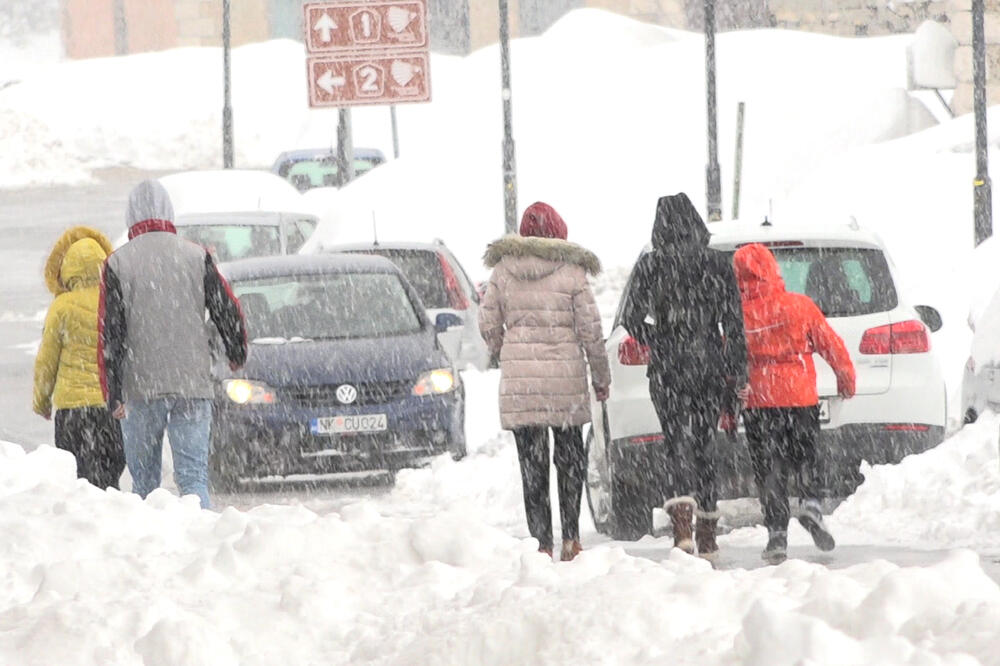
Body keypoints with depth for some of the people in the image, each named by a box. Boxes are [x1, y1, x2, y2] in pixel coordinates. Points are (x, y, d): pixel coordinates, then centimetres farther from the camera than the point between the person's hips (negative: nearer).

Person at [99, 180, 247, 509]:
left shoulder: (118, 263, -1)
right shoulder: (197, 257, 2)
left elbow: (110, 334, -4)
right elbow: (229, 313, 4)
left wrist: (113, 394, -3)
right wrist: (237, 355, 24)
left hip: (140, 386, 0)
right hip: (193, 384, 1)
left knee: (144, 478, 11)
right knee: (193, 474, -4)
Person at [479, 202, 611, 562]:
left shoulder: (503, 270, 2)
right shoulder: (571, 272, -3)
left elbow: (488, 325, 4)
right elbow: (590, 329, -2)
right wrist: (601, 377, 9)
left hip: (518, 375, 1)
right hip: (565, 373, -1)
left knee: (531, 463, 4)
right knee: (570, 456, 12)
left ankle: (542, 541, -1)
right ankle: (570, 536, 3)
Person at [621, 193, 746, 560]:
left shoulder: (651, 265, -5)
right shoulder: (718, 263, -1)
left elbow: (632, 318, -5)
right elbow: (733, 321, -1)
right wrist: (736, 370, 4)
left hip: (668, 366, -2)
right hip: (710, 364, 2)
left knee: (675, 446, -1)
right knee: (703, 446, 13)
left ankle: (682, 526, -24)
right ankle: (707, 536, 17)